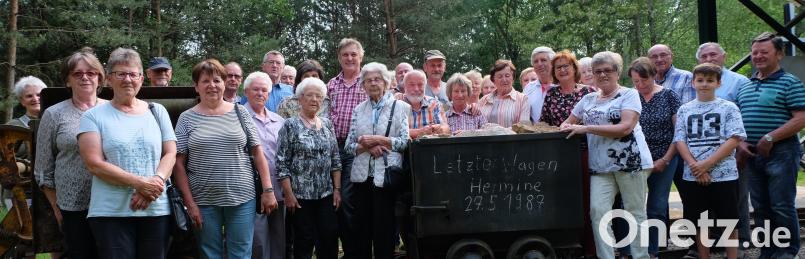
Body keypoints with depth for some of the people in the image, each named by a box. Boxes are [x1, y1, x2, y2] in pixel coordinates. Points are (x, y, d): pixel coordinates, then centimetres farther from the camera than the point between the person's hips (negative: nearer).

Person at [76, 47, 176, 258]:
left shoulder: (157, 111, 12)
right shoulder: (94, 116, 3)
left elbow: (170, 154, 7)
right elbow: (94, 164, -7)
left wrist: (155, 182, -14)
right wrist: (140, 183, -16)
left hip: (157, 210, 3)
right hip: (111, 212, -2)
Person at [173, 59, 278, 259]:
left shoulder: (240, 113, 5)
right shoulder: (187, 118, 3)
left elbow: (257, 153, 5)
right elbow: (179, 164, 0)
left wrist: (268, 190, -1)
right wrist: (189, 202, -6)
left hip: (242, 198, 0)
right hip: (203, 201, 0)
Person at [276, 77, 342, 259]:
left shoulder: (327, 124, 10)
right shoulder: (290, 125, -4)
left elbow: (335, 160, 11)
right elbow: (282, 163, -7)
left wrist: (337, 189, 4)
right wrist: (288, 194, -11)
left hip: (326, 194, 4)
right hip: (300, 194, -4)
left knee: (329, 240, 3)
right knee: (304, 243, 3)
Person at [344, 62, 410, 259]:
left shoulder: (400, 107, 3)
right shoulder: (359, 110, 13)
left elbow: (406, 141, -6)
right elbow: (349, 145, 9)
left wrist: (378, 140, -12)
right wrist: (367, 147, -10)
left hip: (386, 175, -3)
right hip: (362, 175, 4)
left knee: (384, 228, 0)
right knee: (361, 226, 8)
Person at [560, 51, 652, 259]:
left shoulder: (629, 94, -1)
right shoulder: (588, 99, 15)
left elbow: (625, 127, -16)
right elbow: (569, 123, 22)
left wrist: (586, 128, -18)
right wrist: (565, 128, -5)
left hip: (630, 161, -4)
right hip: (600, 165, 4)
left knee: (635, 212, 3)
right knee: (597, 211, -8)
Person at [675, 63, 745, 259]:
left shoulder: (728, 108, 1)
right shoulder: (685, 110, 9)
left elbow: (735, 139, -8)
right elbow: (680, 141, 3)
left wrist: (707, 164, -15)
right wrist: (695, 166, -12)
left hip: (724, 175, -2)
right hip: (692, 177, 3)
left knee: (729, 223, 3)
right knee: (699, 222, 9)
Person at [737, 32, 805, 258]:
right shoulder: (744, 86, 13)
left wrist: (769, 139, -19)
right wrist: (740, 142, 1)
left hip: (780, 153, -6)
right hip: (752, 154, 6)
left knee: (782, 206, -2)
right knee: (760, 207, 12)